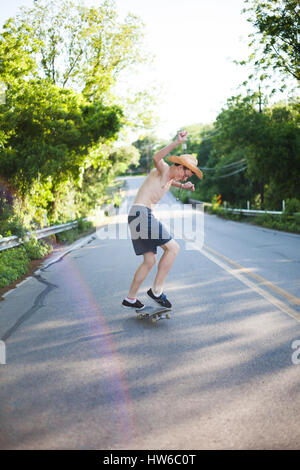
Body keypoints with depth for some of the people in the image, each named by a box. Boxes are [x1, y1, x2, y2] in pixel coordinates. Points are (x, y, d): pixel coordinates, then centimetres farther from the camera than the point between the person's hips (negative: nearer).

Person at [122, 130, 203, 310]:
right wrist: (177, 142, -39)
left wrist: (183, 186, 35)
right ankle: (157, 290, -6)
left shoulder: (170, 177, 21)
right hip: (141, 213, -10)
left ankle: (130, 299, 21)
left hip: (143, 215, 10)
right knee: (173, 247, -12)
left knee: (150, 261, 12)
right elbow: (156, 158, -32)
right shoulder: (164, 169, -6)